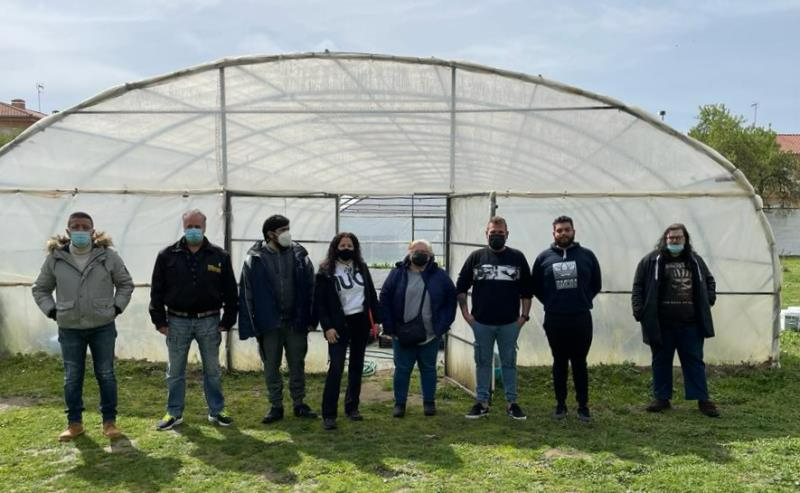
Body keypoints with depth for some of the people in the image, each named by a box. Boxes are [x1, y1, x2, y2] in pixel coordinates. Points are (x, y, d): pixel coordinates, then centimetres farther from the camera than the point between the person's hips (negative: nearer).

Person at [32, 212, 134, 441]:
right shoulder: (55, 258, -1)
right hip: (70, 329, 1)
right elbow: (40, 289, 12)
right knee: (72, 378, 8)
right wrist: (52, 311, 1)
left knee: (106, 375, 5)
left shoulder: (108, 256, -3)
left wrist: (116, 308, -1)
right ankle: (74, 423, 22)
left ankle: (109, 421, 16)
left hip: (103, 327, -1)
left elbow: (126, 284, 8)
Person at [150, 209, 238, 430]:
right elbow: (157, 290, 3)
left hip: (209, 321, 0)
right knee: (175, 371, 9)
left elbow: (230, 291, 4)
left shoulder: (219, 256, 1)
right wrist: (159, 320, -2)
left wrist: (227, 321, 0)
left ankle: (216, 411, 21)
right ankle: (174, 413, 22)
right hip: (177, 321, 0)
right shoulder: (168, 255, 1)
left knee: (213, 370, 9)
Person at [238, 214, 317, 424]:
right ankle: (276, 407, 21)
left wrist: (311, 319, -1)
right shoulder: (255, 259, -4)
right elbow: (246, 294, -2)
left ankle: (299, 404, 24)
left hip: (295, 322, 1)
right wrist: (251, 325, -7)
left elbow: (310, 289, 3)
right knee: (271, 367, 8)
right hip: (269, 323, -1)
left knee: (297, 365, 10)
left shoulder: (299, 255, 1)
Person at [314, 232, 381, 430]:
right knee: (336, 368, -10)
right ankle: (329, 414, -4)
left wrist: (376, 320, 7)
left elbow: (372, 295, 12)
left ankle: (352, 408, 23)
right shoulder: (326, 271, -5)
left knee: (357, 366, 11)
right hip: (339, 324, -5)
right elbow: (319, 302, -7)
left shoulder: (361, 268, 8)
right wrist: (327, 327, -14)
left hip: (361, 323, 5)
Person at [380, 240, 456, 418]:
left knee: (428, 368, 12)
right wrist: (389, 327, -6)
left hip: (430, 335, 1)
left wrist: (443, 325, -2)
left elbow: (451, 300, 5)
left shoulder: (439, 275, 1)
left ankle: (429, 402, 25)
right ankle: (399, 403, 19)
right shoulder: (397, 273, 0)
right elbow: (384, 299, -1)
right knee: (402, 369, 7)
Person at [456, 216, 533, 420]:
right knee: (482, 362, 9)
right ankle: (482, 402, 18)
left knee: (509, 362, 8)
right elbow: (461, 287, 5)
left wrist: (524, 315, 1)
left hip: (509, 323, 0)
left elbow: (527, 290, 7)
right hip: (482, 323, 0)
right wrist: (465, 313, 0)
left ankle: (512, 402, 18)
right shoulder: (476, 257, 2)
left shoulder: (517, 257, 2)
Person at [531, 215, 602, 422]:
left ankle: (583, 406, 16)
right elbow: (535, 287, 9)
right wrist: (550, 303, 6)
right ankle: (560, 404, 20)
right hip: (554, 320, 0)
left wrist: (583, 301, 6)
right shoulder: (544, 258, 2)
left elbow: (596, 284, 10)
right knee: (559, 363, 11)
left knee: (580, 363, 7)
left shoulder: (587, 255, 3)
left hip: (581, 319, 0)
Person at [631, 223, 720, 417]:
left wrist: (709, 299, 10)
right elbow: (638, 287, -2)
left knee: (694, 361, 7)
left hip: (690, 324, 2)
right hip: (661, 324, -2)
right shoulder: (651, 260, -2)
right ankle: (662, 398, 20)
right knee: (661, 361, 8)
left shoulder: (695, 260, 10)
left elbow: (709, 281, 25)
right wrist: (640, 312, -10)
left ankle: (702, 400, 15)